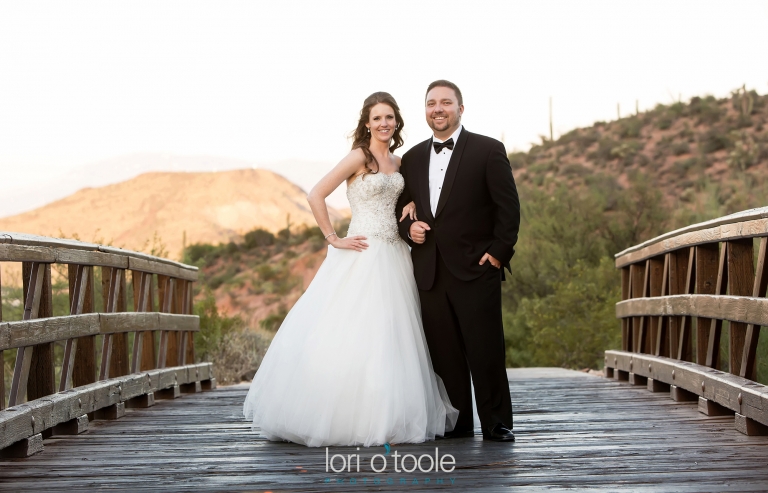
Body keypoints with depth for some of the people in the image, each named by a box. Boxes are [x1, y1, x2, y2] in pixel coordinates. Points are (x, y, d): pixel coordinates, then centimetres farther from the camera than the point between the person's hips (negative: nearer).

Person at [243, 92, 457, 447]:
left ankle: (383, 417, 16)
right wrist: (334, 239, -12)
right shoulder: (359, 157, -7)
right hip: (362, 256, -7)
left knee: (391, 337, 8)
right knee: (352, 335, -6)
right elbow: (316, 196, -12)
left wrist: (411, 207, 7)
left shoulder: (397, 163, 13)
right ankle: (340, 418, 3)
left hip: (394, 258, 7)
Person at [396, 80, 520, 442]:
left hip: (476, 267, -4)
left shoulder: (488, 150, 1)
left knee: (485, 350, -4)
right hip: (429, 272, 4)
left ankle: (497, 423, 6)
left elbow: (508, 206, -1)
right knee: (444, 352, 5)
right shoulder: (413, 158, 15)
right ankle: (457, 422, 14)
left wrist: (499, 252, -9)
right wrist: (408, 228, 1)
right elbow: (399, 207, 22)